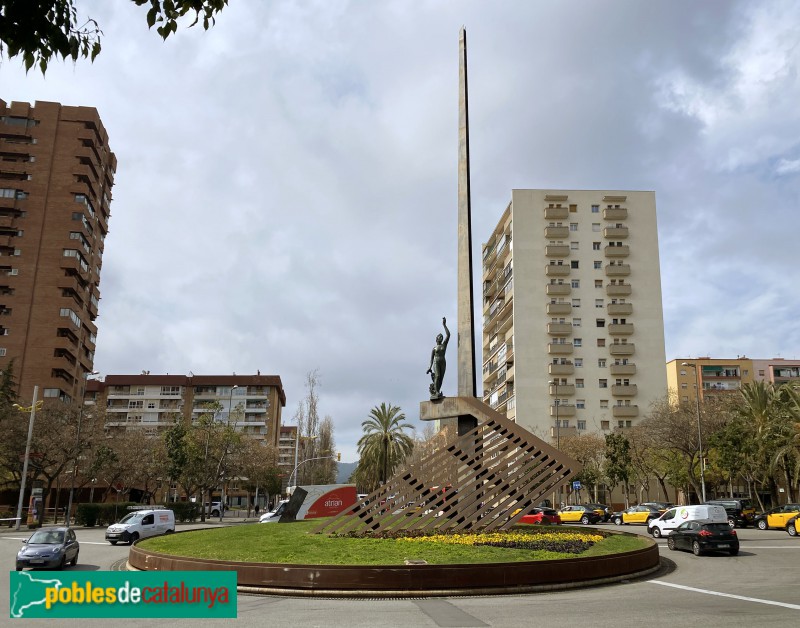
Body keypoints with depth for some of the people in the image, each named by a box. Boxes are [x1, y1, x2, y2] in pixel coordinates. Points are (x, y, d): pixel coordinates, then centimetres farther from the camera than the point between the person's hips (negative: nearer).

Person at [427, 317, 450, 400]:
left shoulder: (444, 344, 14)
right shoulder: (434, 348, 11)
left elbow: (448, 335, 4)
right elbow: (431, 358, 8)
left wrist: (444, 325, 1)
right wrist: (430, 367, -5)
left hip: (443, 363, 2)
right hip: (436, 363, -2)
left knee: (441, 378, -6)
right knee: (437, 376, -20)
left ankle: (436, 392, -7)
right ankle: (436, 391, -27)